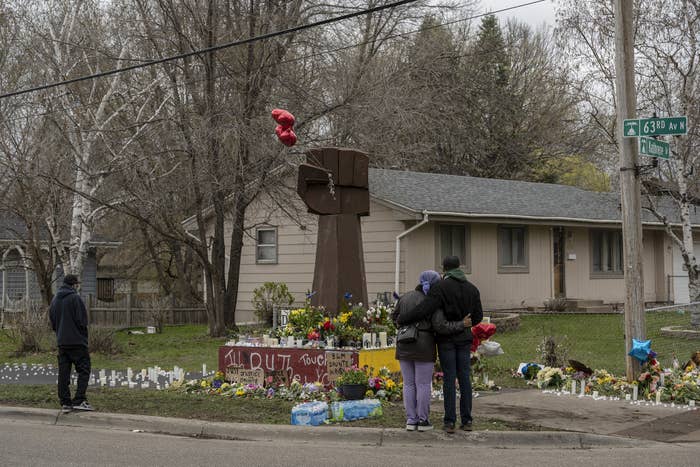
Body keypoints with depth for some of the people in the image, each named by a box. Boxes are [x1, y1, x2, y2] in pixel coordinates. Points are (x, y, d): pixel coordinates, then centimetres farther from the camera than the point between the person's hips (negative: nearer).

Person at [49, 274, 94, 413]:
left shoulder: (55, 299, 12)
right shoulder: (75, 298, -11)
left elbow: (52, 322, 16)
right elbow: (82, 320, -14)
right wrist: (84, 336, 0)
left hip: (61, 342, 7)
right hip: (77, 341, -7)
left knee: (63, 373, 8)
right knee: (83, 370, -2)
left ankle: (65, 403, 8)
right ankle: (79, 400, -12)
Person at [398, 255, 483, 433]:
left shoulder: (440, 287, -11)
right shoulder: (472, 288, 4)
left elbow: (423, 310, -20)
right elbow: (478, 317, 9)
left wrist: (401, 320, -9)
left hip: (446, 338, -3)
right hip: (464, 338, 3)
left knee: (449, 379, -1)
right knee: (464, 378, 8)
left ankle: (450, 422, -1)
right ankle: (467, 421, 8)